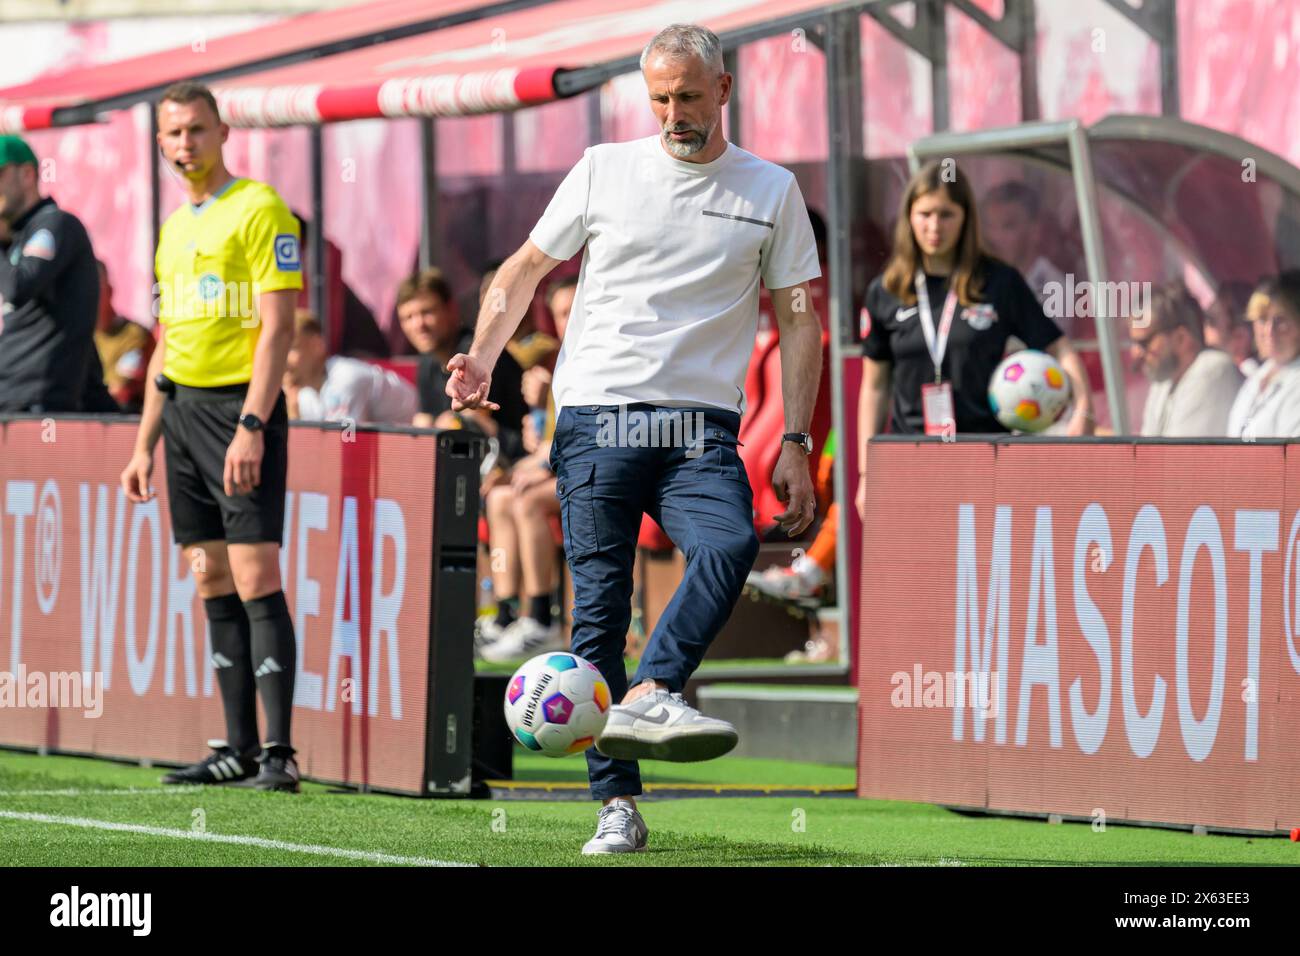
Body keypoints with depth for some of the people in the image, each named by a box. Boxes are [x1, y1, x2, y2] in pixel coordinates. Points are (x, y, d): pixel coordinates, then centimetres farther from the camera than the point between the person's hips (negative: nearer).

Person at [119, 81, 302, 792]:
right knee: (213, 584, 6)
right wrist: (144, 445, 18)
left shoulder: (259, 210, -7)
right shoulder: (174, 227, 17)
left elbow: (277, 327, -14)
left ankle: (279, 753, -12)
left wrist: (250, 426, -21)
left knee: (255, 579, -12)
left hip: (242, 406, -8)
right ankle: (238, 747, 9)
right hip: (182, 409, 8)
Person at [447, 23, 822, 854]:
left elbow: (799, 320, 11)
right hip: (597, 419, 0)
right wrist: (482, 359, 2)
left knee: (731, 543, -31)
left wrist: (795, 444, 3)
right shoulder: (604, 170, 10)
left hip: (701, 428, 0)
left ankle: (648, 698, -36)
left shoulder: (771, 190, 9)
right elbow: (526, 269, 18)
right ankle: (617, 803, -3)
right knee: (600, 608, -5)